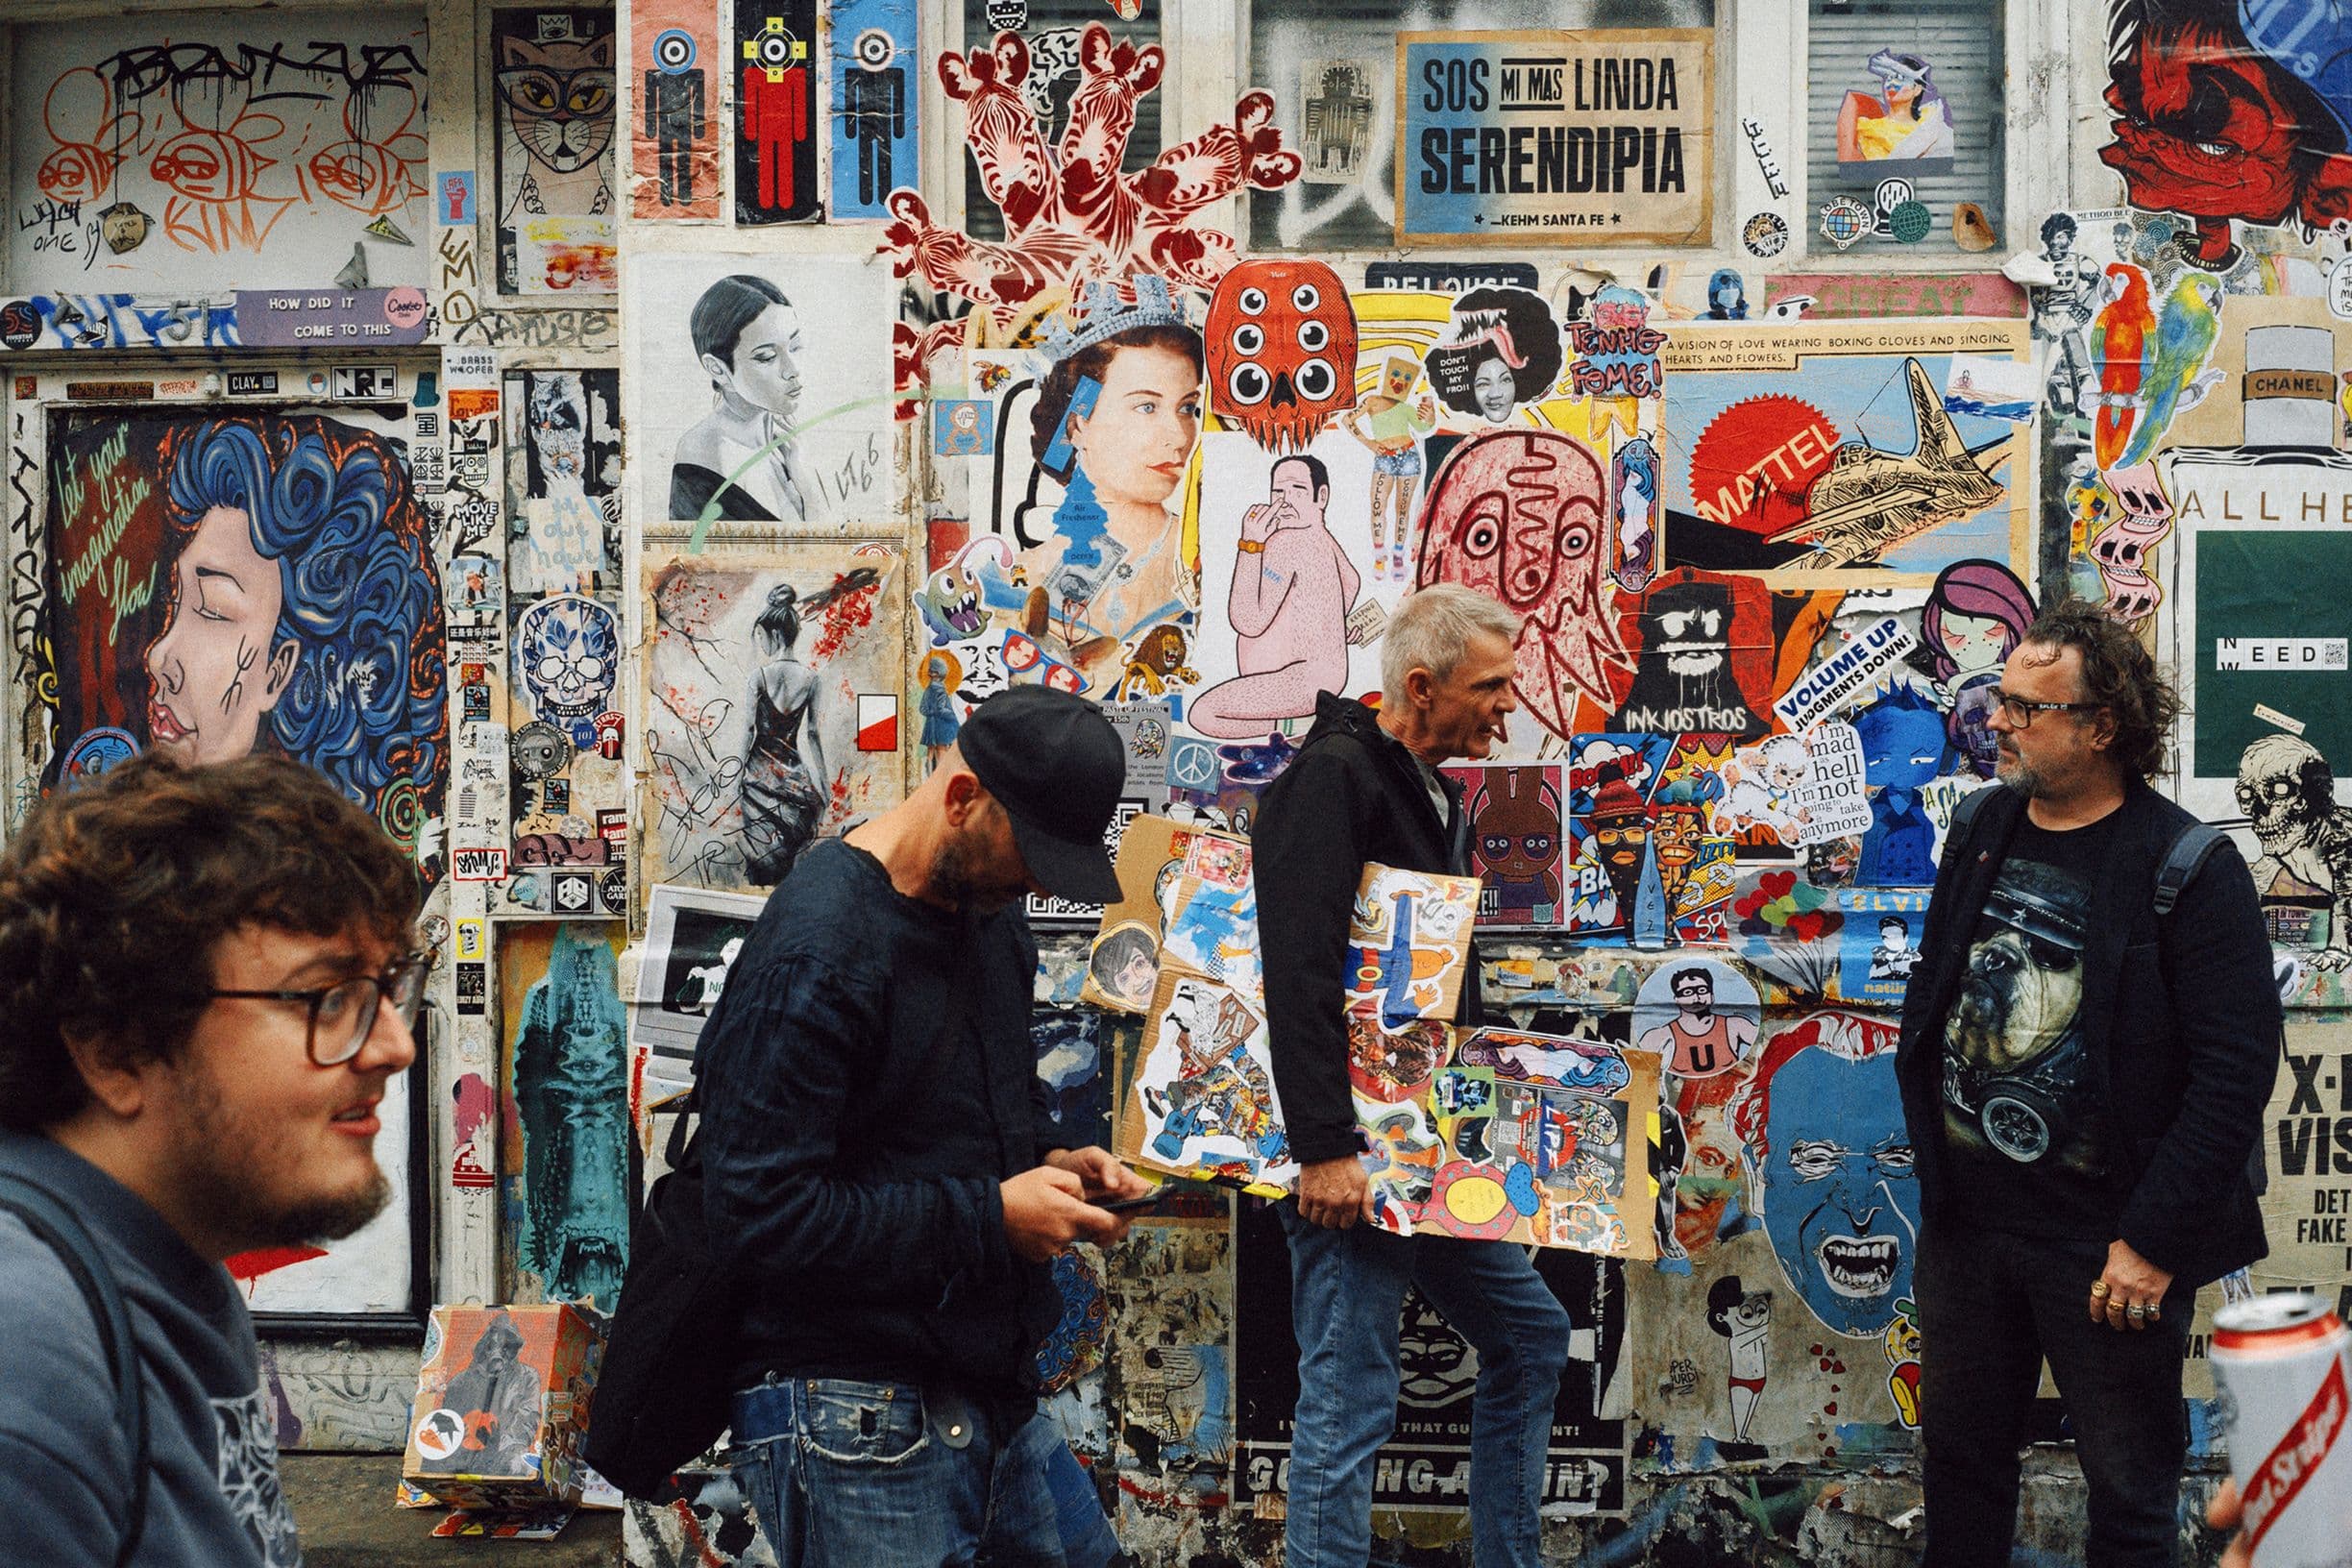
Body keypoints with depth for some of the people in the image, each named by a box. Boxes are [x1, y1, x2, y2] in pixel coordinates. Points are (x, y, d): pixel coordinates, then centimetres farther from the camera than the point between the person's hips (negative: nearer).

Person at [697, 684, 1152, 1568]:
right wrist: (991, 1215, -19)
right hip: (858, 1421, -8)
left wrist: (1049, 1165, 3)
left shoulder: (988, 911, 9)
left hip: (997, 1396, 9)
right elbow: (759, 1216, -24)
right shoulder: (816, 954, -19)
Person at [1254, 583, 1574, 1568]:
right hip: (1350, 1157, -10)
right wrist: (1324, 1147, -29)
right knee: (1350, 1404, -5)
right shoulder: (1334, 777, -14)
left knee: (1530, 1338, 19)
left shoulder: (1437, 795, 15)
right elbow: (1300, 975, -25)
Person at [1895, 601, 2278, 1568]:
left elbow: (2236, 1070, -17)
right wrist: (1930, 1148, 11)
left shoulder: (2187, 868, -13)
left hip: (2107, 1240, -5)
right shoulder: (1983, 835, 6)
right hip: (1966, 1219, 6)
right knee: (1961, 1454, 17)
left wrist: (2153, 1242, -18)